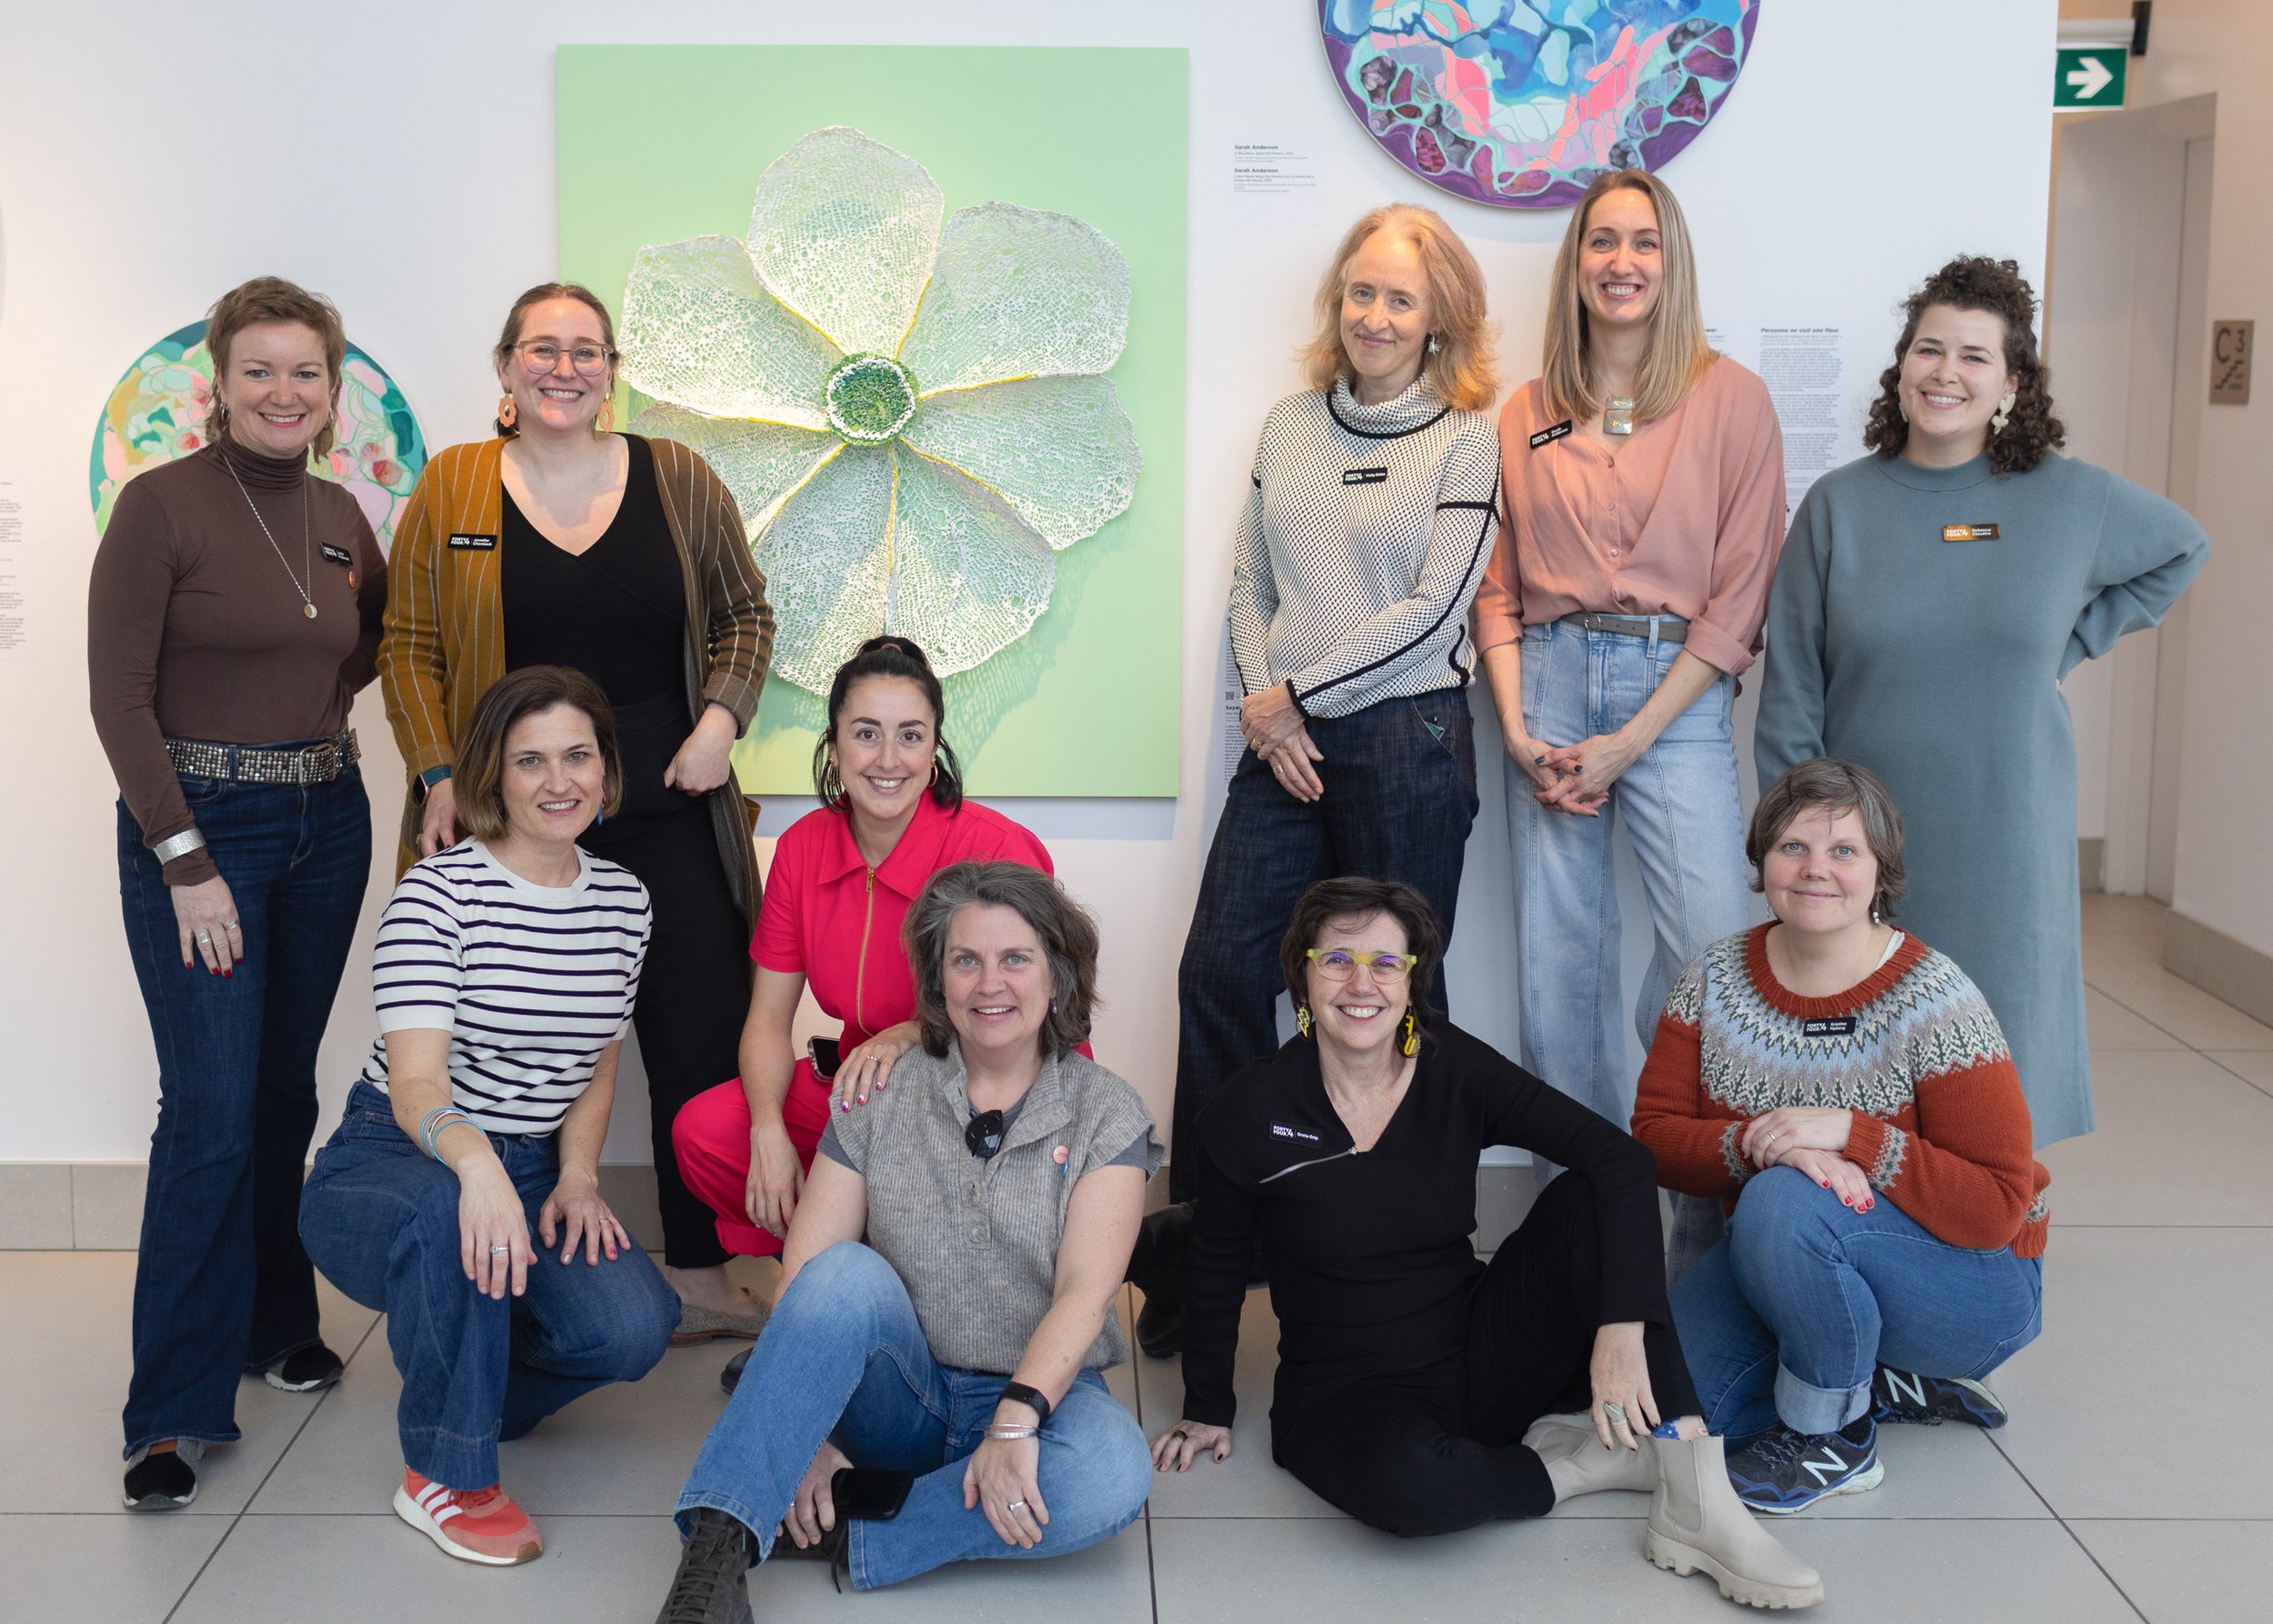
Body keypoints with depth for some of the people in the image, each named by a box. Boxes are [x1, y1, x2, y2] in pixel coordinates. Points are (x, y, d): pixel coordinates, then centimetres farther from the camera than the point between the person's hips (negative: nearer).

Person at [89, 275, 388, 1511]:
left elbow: (387, 637, 26)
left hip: (326, 822, 6)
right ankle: (174, 1409, -2)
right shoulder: (162, 505, -10)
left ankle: (274, 1319, 31)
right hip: (194, 821, -5)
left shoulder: (339, 517, 7)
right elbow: (118, 698, -12)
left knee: (285, 1091, 14)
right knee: (210, 1110, -9)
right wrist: (187, 862, -15)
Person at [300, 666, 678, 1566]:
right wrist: (476, 1163, -48)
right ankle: (443, 1475, -19)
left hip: (533, 1171, 5)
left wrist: (576, 1176, -6)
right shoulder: (436, 893, -15)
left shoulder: (624, 900, 4)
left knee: (633, 1327, -23)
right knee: (447, 1207, -41)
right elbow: (415, 1083, -26)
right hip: (390, 1165, -5)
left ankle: (465, 1386, 13)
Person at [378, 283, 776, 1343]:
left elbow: (744, 613, 13)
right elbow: (408, 646, 5)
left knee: (701, 1044, 1)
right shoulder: (450, 488, 4)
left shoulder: (676, 479, 6)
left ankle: (700, 1276, 14)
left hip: (667, 816, 1)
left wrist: (722, 713, -3)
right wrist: (439, 776, -5)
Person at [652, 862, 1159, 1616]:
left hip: (1038, 1392, 0)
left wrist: (1016, 1422, -27)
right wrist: (806, 1434, -19)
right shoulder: (881, 1097, 2)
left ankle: (839, 1537, -26)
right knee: (847, 1272, -30)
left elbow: (1084, 1292, -12)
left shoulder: (1106, 1113, 0)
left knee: (1114, 1475, -33)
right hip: (899, 1396, 1)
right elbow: (804, 1274, -6)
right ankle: (717, 1550, -35)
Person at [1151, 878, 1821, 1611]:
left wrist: (1622, 1324, -32)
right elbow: (1218, 1267, 5)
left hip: (1477, 1357, 3)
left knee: (1584, 1200, -22)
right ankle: (1586, 1460, -10)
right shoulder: (1250, 1112, -10)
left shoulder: (1456, 1070, -7)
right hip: (1347, 1394, -3)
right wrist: (1207, 1408, 12)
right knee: (1407, 1477, -39)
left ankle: (1694, 1500, -27)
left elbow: (1621, 1160, -19)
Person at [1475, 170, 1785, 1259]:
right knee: (1557, 961, 4)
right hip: (1548, 685, 3)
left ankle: (1713, 1231, 2)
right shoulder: (1526, 415, 12)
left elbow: (1741, 595, -3)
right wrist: (1517, 730, -3)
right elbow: (1496, 587, 12)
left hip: (1675, 691, -3)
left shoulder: (1729, 400, 1)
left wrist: (1631, 740, -9)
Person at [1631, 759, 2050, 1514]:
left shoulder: (1935, 1004, -18)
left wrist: (1851, 1134, -32)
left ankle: (1833, 1438, -12)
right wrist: (1754, 1143, -28)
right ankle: (1884, 1383, 4)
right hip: (1778, 1262, 6)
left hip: (1971, 1287, -5)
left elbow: (1998, 1205, -20)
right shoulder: (1717, 978, -3)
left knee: (1785, 1203, -35)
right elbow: (1656, 1134, -6)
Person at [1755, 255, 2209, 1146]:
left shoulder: (2069, 497, 0)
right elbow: (1791, 694, 1)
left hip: (2005, 842, 1)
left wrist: (2069, 641, 9)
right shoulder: (1838, 506, 0)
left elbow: (2182, 547, 20)